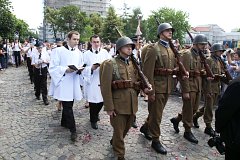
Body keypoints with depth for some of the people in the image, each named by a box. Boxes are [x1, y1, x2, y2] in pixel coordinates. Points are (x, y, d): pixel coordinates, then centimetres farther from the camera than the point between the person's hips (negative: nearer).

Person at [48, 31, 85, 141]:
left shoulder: (79, 53, 10)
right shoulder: (59, 51, -6)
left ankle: (64, 123, 39)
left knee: (68, 105, 17)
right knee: (68, 106, -4)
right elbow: (52, 68, -8)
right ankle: (73, 130, 6)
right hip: (64, 83, -5)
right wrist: (65, 70, -20)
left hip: (74, 83, 5)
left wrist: (80, 69, -6)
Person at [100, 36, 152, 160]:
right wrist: (109, 107, -15)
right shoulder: (110, 64, -10)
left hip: (132, 103, 6)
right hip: (118, 104, -6)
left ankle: (114, 142, 50)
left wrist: (144, 88, -3)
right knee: (119, 130, 8)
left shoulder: (133, 63, 9)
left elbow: (138, 80, 19)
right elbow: (105, 87, -13)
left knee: (126, 128, 22)